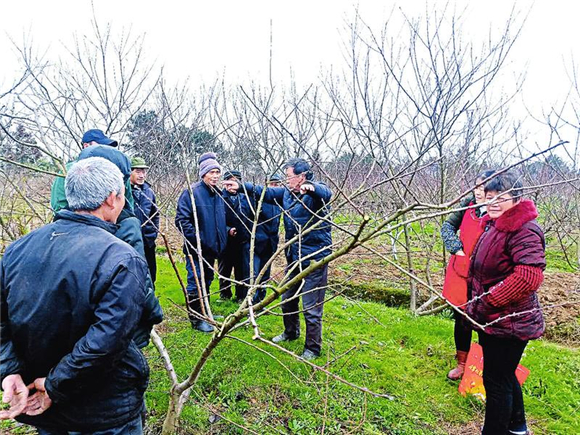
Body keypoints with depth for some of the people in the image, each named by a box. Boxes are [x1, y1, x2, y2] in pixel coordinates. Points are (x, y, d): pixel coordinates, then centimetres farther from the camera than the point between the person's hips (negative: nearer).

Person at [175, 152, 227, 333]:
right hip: (196, 249, -8)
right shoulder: (191, 192, -14)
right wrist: (196, 239, -21)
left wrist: (225, 233, 14)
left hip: (212, 248, 8)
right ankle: (196, 319, 13)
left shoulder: (218, 194, 10)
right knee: (196, 283, 0)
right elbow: (181, 220, -18)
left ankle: (205, 313, 34)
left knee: (207, 281, 19)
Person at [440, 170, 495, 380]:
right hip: (459, 272, 5)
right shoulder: (468, 205, 1)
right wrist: (455, 247, -2)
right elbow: (448, 225, 10)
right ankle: (462, 363, 34)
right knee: (461, 319, 16)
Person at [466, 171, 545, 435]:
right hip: (492, 320, 10)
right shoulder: (494, 225, 9)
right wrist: (475, 300, 14)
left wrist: (487, 301, -27)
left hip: (508, 323, -10)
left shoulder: (525, 230, -22)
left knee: (496, 380, 3)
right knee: (504, 374, 26)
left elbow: (528, 276, -34)